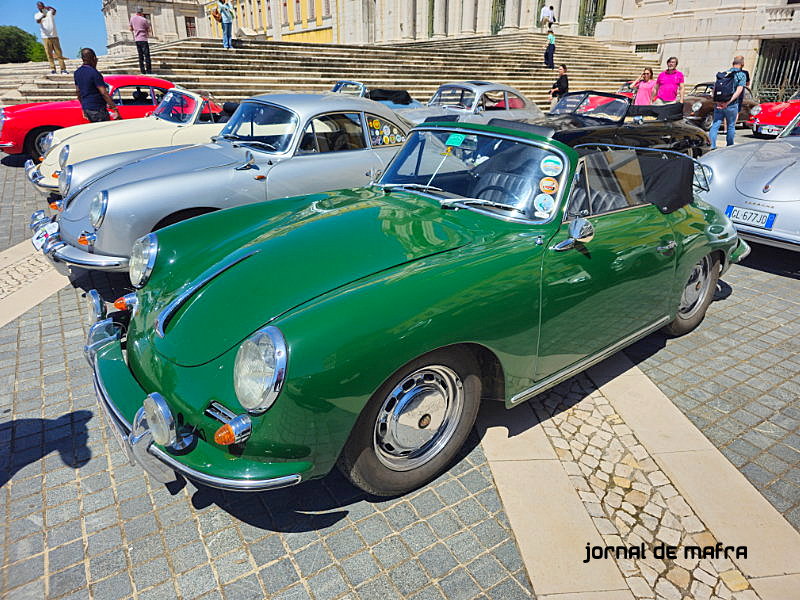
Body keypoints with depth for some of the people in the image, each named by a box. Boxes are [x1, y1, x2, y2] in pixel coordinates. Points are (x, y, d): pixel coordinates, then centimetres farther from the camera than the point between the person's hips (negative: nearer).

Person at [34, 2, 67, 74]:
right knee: (49, 54, -4)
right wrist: (42, 17, -30)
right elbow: (37, 21, -13)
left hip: (54, 36, 0)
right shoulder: (37, 15, 6)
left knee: (58, 53, -4)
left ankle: (63, 69, -6)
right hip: (45, 37, 0)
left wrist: (50, 8, -27)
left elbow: (54, 11, -8)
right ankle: (52, 68, -3)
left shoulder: (50, 12, 11)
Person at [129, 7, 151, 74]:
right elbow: (148, 30, -1)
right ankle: (148, 71, -13)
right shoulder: (144, 20, -8)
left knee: (140, 56, 7)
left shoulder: (132, 18, 9)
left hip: (137, 39, 6)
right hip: (143, 39, -6)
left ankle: (142, 71, 3)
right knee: (147, 55, -6)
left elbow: (131, 29, 18)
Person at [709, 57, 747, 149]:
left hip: (719, 104, 2)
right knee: (731, 126, 11)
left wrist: (717, 101, -6)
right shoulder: (742, 75, 0)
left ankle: (712, 145, -14)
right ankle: (730, 147, 20)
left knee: (715, 125, 0)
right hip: (732, 105, -2)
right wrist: (728, 102, -16)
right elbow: (739, 91, -12)